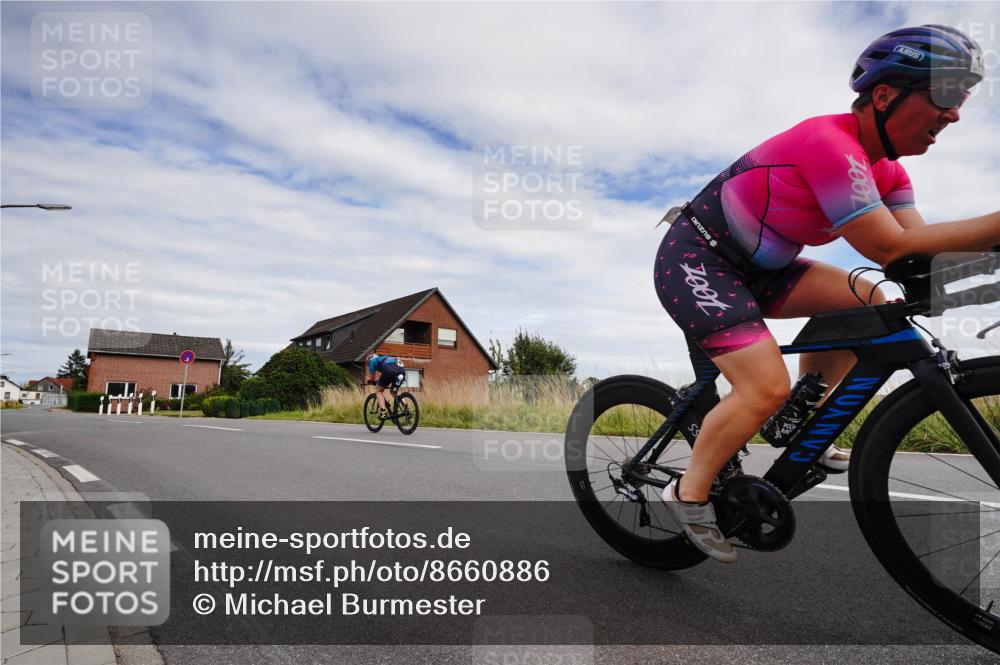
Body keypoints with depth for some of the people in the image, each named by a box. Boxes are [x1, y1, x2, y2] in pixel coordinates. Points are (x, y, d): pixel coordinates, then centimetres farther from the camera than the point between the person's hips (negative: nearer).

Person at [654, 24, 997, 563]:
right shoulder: (830, 143, -23)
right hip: (694, 261, -9)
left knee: (869, 304, 1)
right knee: (767, 387, -20)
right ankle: (688, 494, -2)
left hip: (750, 267, 9)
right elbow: (888, 246, -26)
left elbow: (917, 246, -1)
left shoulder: (884, 168, 7)